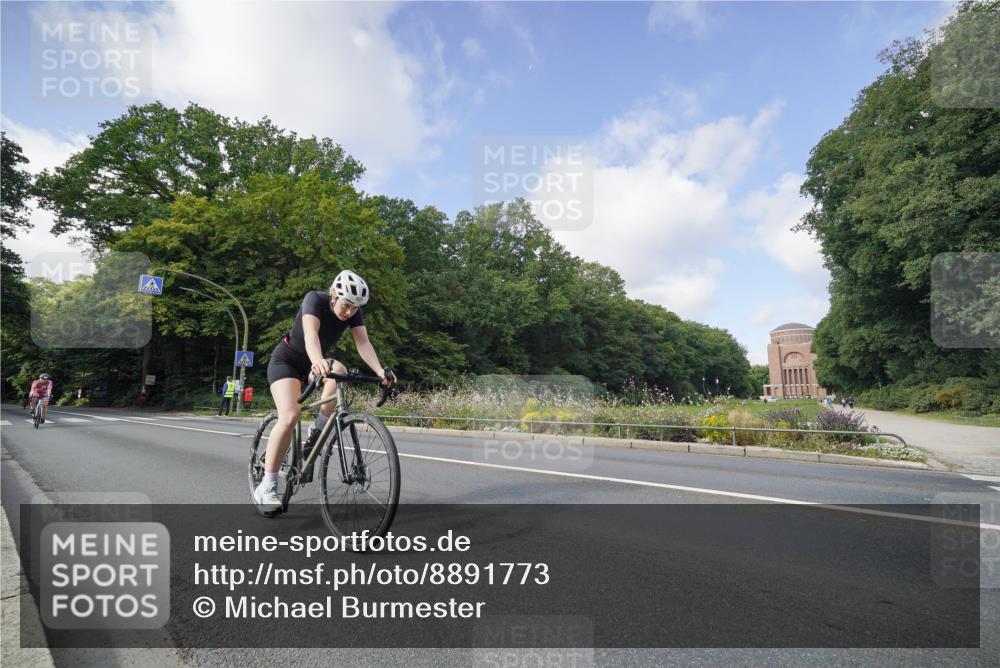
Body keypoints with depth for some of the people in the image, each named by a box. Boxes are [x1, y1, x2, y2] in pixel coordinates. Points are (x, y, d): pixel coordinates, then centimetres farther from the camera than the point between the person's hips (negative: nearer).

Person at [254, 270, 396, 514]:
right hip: (286, 359, -4)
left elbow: (363, 342, -25)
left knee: (339, 370, -30)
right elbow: (310, 333, -43)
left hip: (313, 363, 5)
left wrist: (380, 370, -43)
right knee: (290, 415, -25)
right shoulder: (315, 299, -26)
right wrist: (317, 361, -64)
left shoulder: (354, 312, -13)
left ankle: (317, 431, -11)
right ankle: (266, 487, -15)